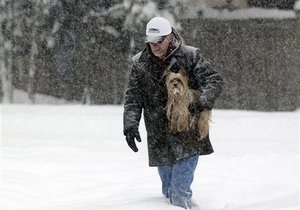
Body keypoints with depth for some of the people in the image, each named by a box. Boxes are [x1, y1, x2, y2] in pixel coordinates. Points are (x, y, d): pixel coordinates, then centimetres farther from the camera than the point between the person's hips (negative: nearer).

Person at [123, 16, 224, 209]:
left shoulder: (190, 56, -6)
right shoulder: (140, 64, 3)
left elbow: (214, 80, -10)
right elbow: (133, 99, 3)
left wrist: (204, 101, -30)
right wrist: (130, 125, -13)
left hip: (187, 138, -4)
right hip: (160, 141, 4)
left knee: (179, 192, -15)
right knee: (168, 191, 14)